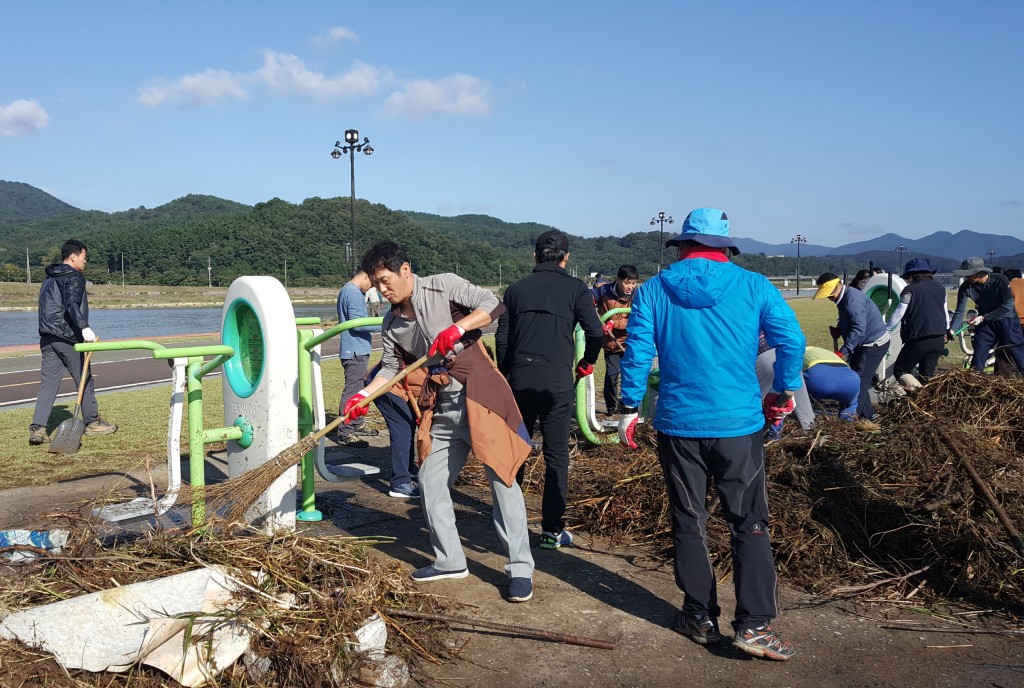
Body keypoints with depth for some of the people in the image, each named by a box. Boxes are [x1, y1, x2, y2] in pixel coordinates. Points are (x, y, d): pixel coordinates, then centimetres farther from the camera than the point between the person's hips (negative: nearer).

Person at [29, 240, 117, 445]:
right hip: (68, 338, -8)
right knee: (85, 380, 7)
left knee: (48, 383, 3)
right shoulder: (74, 277, -9)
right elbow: (72, 305, -24)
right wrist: (84, 328, -36)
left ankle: (37, 427, -7)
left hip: (47, 338, 8)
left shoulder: (49, 279, 19)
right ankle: (92, 422, 18)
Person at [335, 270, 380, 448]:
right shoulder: (354, 293, -16)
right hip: (356, 350, -11)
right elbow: (357, 322, -23)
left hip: (355, 349, 11)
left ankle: (356, 425, 31)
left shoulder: (346, 290, 16)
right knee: (352, 391, -8)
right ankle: (345, 434, -5)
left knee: (356, 389, 20)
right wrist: (382, 326, -19)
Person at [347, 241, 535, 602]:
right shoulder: (392, 324, 10)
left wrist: (457, 328, -27)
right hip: (440, 407, 7)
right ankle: (450, 561, 23)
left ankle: (520, 568, 1)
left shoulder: (444, 286, -7)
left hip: (477, 394, -7)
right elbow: (391, 368, 12)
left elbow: (492, 305, -14)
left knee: (501, 478, -6)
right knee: (430, 482, 9)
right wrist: (362, 395, -4)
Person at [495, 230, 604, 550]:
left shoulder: (516, 289, 10)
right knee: (556, 455, 4)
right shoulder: (574, 288, 1)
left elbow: (501, 338, 9)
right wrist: (587, 361, 10)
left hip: (519, 380, 3)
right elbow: (595, 331, -8)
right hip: (557, 382, -3)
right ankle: (552, 530, 6)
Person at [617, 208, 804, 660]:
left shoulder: (653, 291, 0)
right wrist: (784, 393, 10)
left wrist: (629, 409, 5)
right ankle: (754, 624, 3)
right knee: (749, 525, 7)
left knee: (689, 522, 13)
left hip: (678, 424, 1)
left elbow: (637, 352, -3)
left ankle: (700, 618, 20)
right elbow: (792, 340, -4)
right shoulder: (753, 286, 0)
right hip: (739, 423, -1)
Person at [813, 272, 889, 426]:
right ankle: (867, 416, 22)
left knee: (859, 381, -9)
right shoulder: (844, 298, 8)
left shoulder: (852, 299, -25)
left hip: (874, 344, -10)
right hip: (865, 344, 10)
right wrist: (838, 331, -1)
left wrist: (842, 351, -33)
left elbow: (858, 328, -32)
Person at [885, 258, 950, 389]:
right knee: (926, 375, 13)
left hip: (919, 340, -7)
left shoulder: (910, 290, -9)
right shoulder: (940, 288, 12)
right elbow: (945, 313, 24)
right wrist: (946, 330, 39)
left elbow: (898, 314, -8)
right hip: (939, 340, 7)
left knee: (900, 370, 4)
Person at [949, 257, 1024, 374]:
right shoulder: (966, 287, -12)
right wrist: (952, 330, -28)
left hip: (1007, 321, -3)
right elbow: (959, 311, -11)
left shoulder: (1000, 280, -20)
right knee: (977, 362, 1)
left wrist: (983, 318, -25)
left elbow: (1008, 306, -20)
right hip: (985, 325, 3)